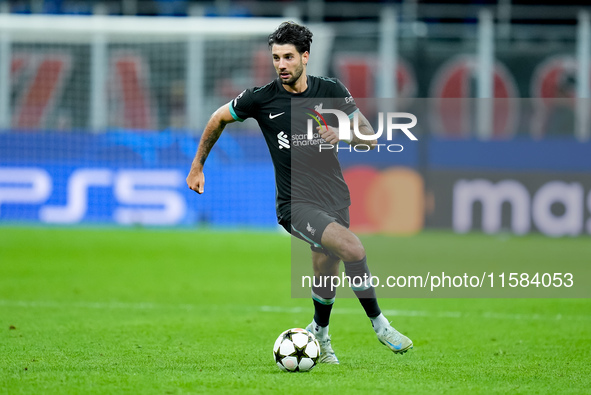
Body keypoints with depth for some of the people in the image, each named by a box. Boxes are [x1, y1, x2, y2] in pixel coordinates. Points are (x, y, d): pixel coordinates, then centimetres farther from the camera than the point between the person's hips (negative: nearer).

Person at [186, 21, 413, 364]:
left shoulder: (331, 90, -2)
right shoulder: (262, 98, -7)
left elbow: (370, 137, 1)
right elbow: (219, 119, 11)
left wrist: (342, 134, -20)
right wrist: (197, 166, 15)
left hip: (335, 197, 4)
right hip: (296, 204, -4)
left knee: (326, 278, 10)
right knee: (353, 248, -26)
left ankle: (319, 335, 40)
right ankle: (379, 323, -10)